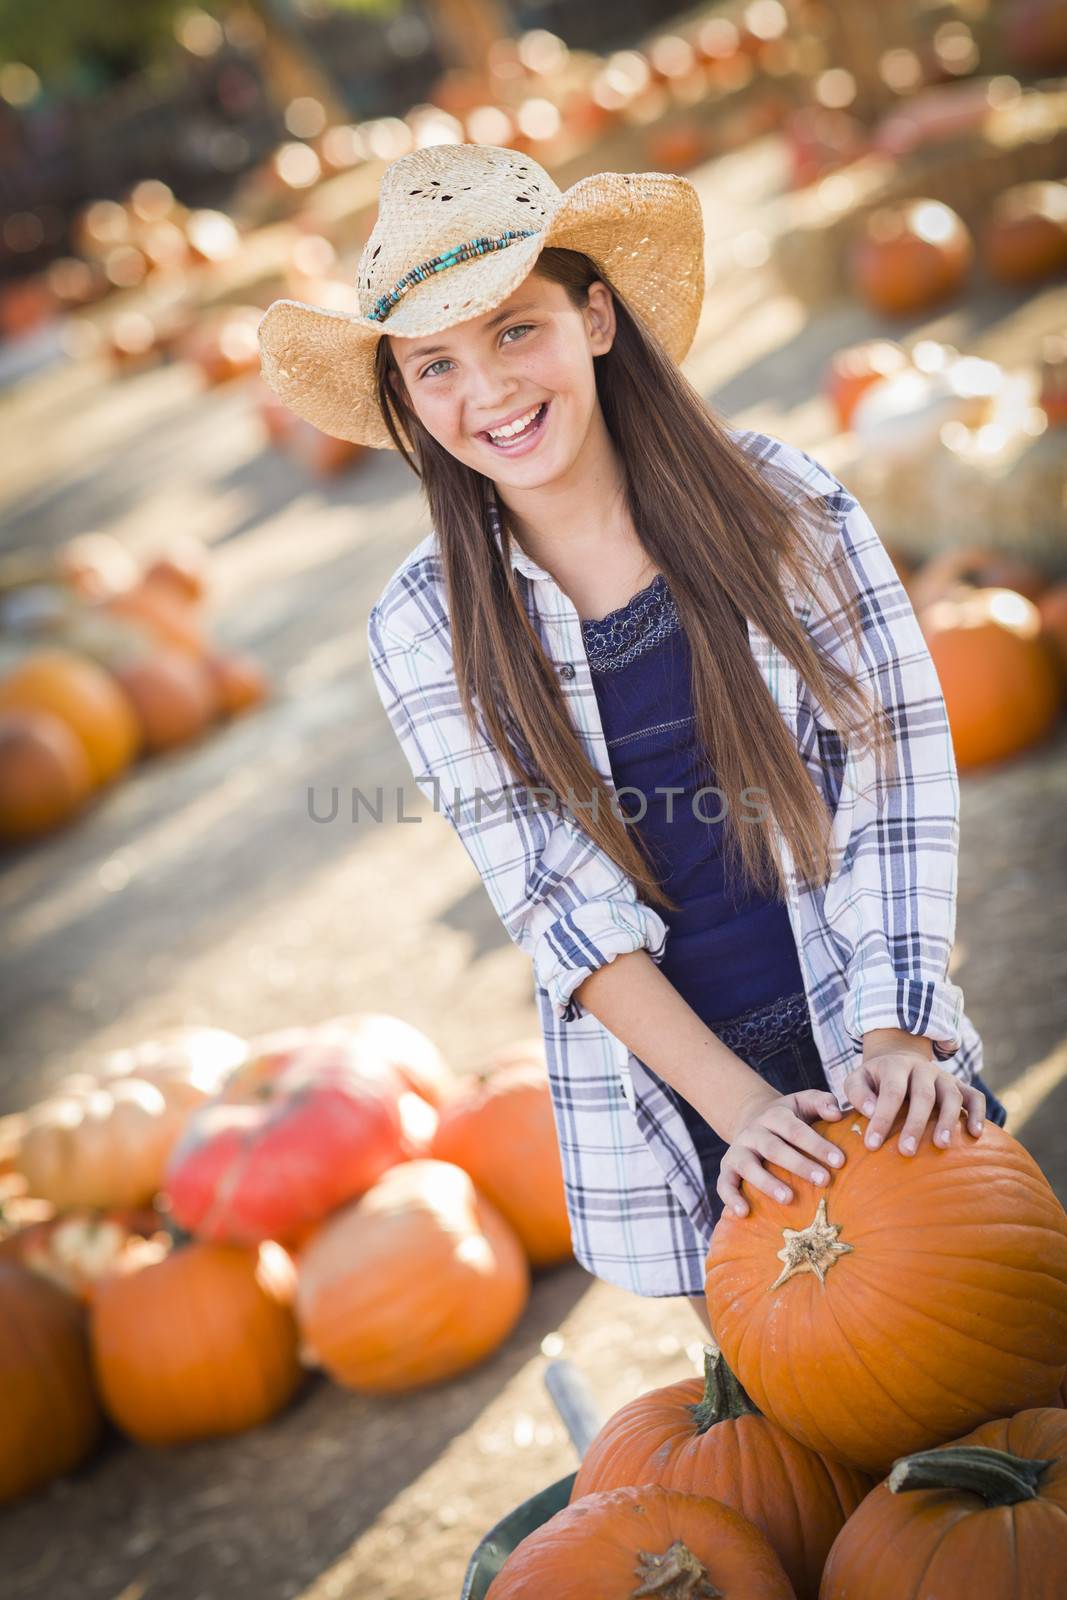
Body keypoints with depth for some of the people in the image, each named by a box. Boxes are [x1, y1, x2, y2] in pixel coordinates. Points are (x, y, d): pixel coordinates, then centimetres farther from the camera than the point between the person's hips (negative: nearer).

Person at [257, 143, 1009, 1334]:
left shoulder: (781, 503, -6)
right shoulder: (426, 629, -6)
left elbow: (899, 773, -7)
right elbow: (558, 905, -9)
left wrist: (898, 1035, -17)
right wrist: (742, 1105, -18)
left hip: (872, 1050, 1)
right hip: (663, 1093, 0)